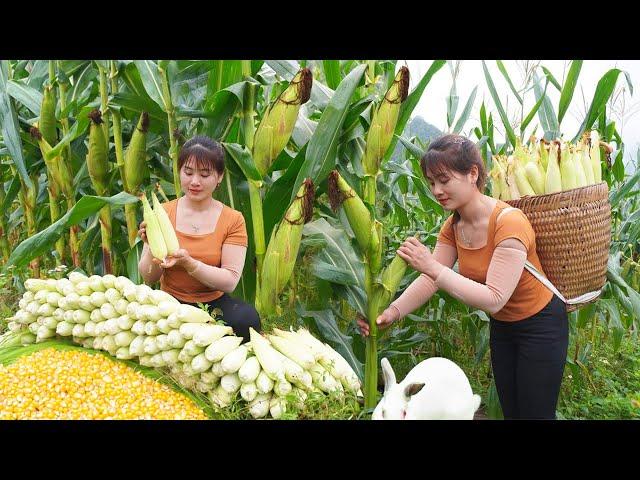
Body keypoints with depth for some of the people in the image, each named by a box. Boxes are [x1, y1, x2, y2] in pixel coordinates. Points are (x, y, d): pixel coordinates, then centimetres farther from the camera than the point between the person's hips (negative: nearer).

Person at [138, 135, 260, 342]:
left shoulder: (233, 220, -2)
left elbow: (230, 281, -11)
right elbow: (149, 278, -1)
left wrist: (188, 263, -27)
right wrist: (152, 247, -22)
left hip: (214, 303, 0)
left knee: (247, 317, -32)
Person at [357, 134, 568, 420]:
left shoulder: (509, 222, -31)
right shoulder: (453, 227, -7)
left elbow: (494, 299, -35)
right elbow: (430, 279, -11)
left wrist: (432, 266, -41)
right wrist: (392, 313, -27)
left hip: (540, 326, -7)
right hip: (502, 326, 7)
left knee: (535, 413, 6)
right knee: (509, 411, 20)